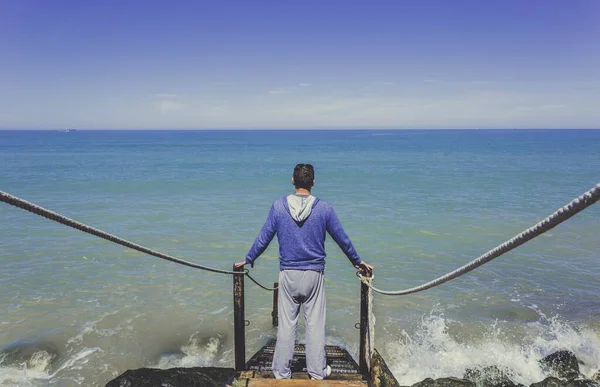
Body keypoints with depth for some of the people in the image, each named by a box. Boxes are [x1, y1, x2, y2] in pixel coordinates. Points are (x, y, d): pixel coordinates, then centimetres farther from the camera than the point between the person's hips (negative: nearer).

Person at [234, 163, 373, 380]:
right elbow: (342, 239, 5)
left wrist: (248, 260, 18)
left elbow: (263, 238, 2)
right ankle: (317, 372, 19)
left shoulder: (279, 206, -3)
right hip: (314, 274, -1)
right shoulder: (324, 208, -4)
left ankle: (281, 372, 19)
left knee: (286, 324, 9)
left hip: (288, 274, 1)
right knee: (315, 324, 8)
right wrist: (358, 262, 20)